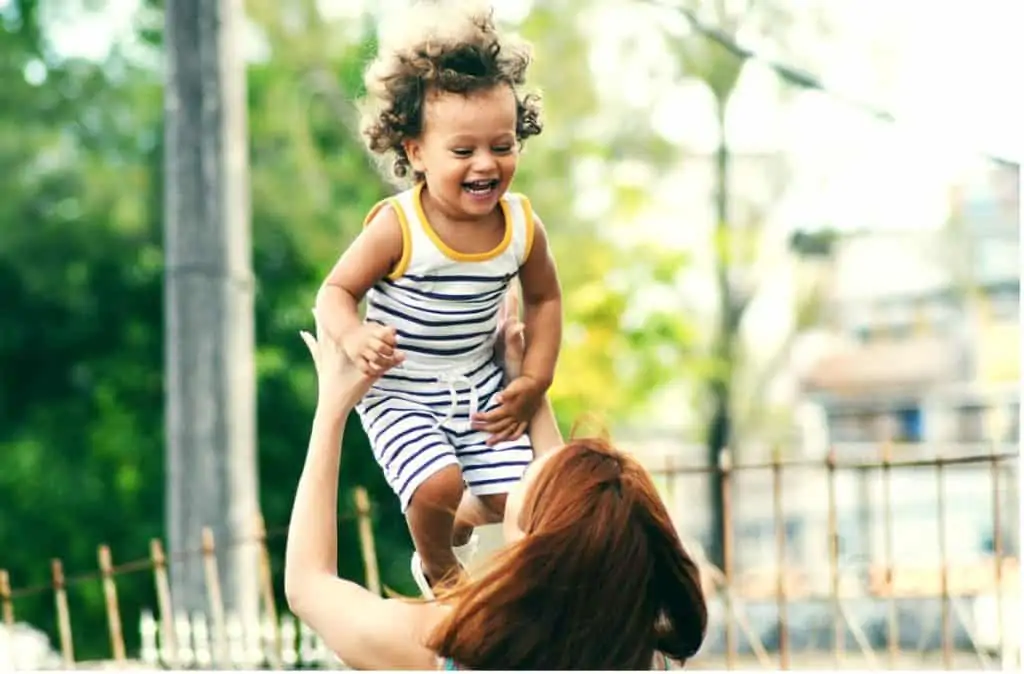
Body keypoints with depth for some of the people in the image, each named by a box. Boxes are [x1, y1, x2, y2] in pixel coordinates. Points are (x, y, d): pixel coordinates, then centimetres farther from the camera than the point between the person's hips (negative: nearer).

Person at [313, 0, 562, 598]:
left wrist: (535, 381, 1)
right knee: (437, 486, -23)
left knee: (512, 497, -1)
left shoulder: (523, 226, -10)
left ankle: (458, 527, 38)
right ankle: (438, 568, 12)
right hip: (401, 394, -4)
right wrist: (353, 336, -36)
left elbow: (544, 298, 7)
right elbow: (337, 290, -14)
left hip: (480, 385, 4)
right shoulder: (398, 228, -24)